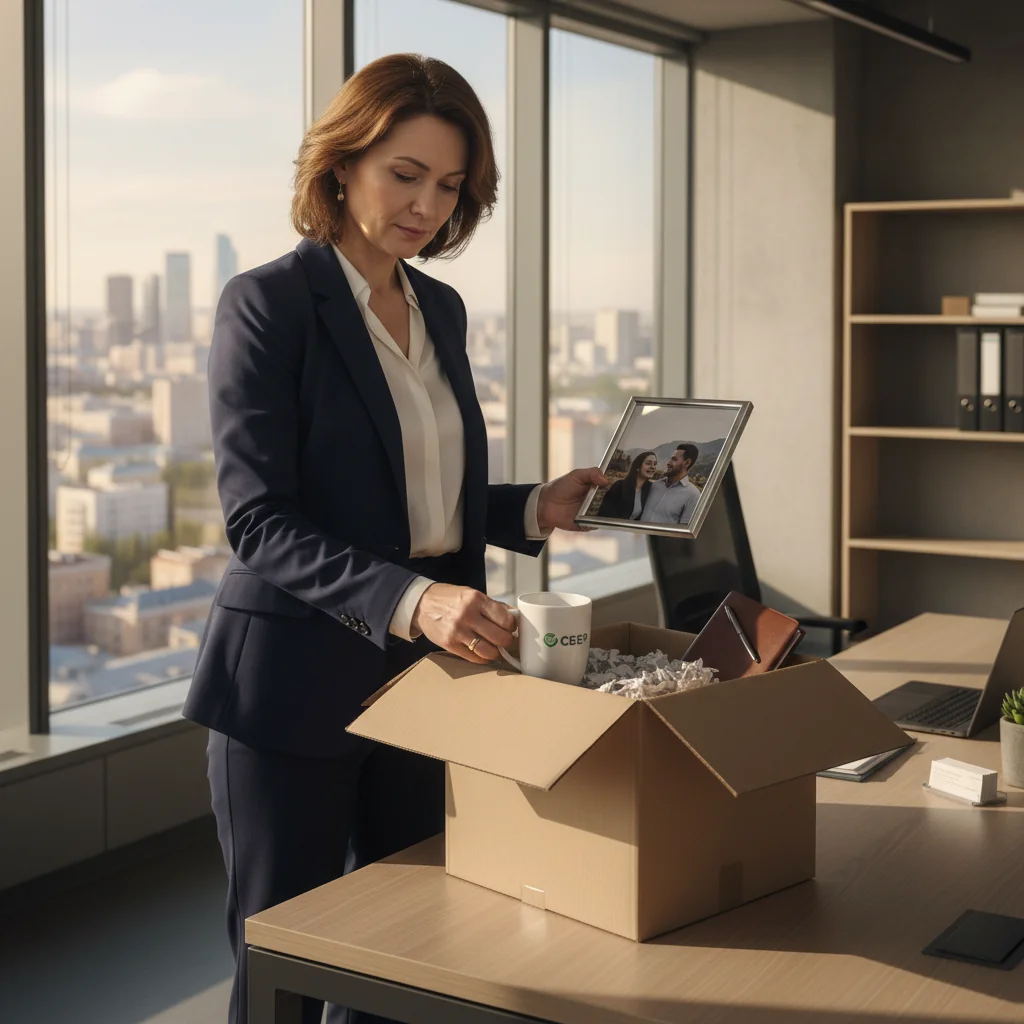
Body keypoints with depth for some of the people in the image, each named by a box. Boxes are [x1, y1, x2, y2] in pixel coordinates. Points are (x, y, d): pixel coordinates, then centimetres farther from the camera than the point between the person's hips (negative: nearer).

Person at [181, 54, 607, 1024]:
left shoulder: (440, 308, 11)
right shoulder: (266, 304, -10)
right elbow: (258, 521, -18)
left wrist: (533, 509, 2)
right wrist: (406, 600, -31)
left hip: (418, 681, 6)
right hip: (296, 687, -6)